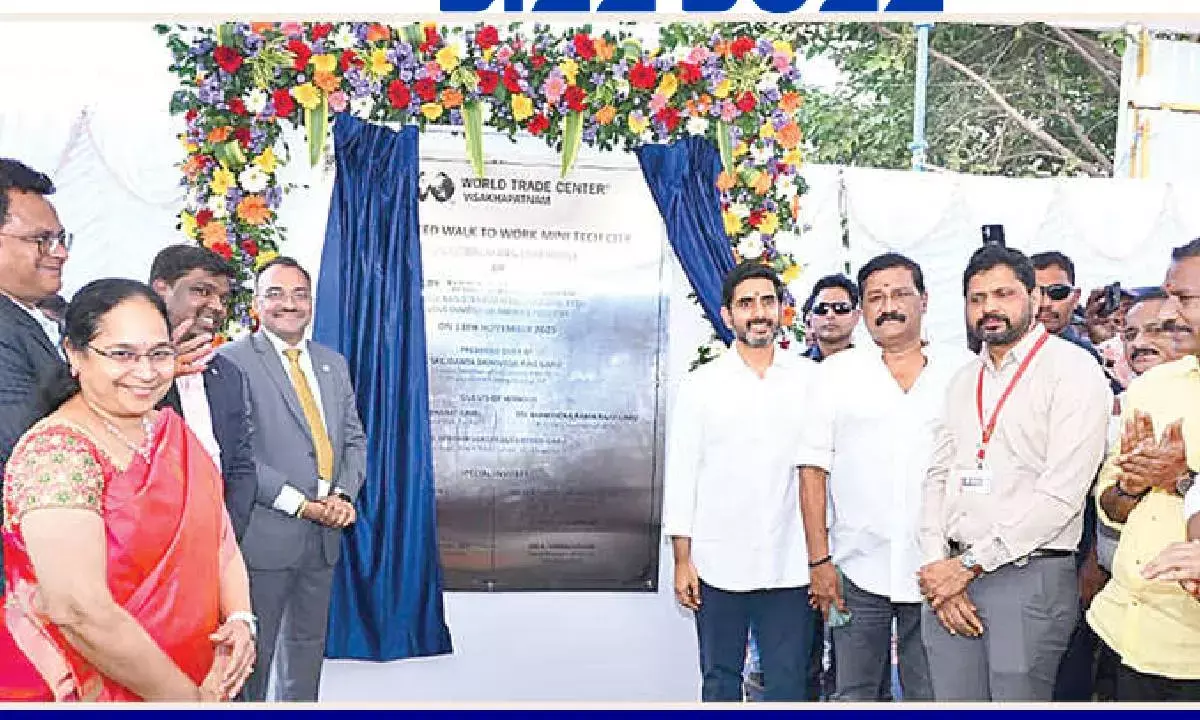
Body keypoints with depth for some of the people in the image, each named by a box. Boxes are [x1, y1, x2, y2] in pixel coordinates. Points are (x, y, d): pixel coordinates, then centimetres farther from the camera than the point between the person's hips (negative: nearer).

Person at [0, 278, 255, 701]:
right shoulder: (56, 453, -21)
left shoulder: (173, 431, 1)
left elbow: (218, 535, 4)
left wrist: (240, 619, -13)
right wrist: (190, 698, -20)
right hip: (86, 691, -6)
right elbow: (79, 611, -27)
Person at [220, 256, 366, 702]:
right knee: (253, 650, 7)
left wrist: (344, 494, -6)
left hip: (325, 532, 6)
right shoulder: (233, 360, -8)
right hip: (265, 532, -6)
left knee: (307, 643, 19)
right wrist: (298, 503, -17)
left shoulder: (333, 363, 12)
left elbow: (354, 438, 12)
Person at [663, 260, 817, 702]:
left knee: (788, 682, 5)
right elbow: (681, 474, 2)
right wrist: (682, 561, -2)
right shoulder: (700, 385, 2)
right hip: (719, 565, 0)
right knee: (720, 680, 12)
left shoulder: (811, 379, 4)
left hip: (790, 565, 0)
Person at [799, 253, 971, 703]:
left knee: (930, 695, 9)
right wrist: (820, 560, -3)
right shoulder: (838, 371, 5)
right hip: (858, 571, 0)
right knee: (854, 694, 8)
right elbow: (813, 468, 3)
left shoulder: (963, 370, 5)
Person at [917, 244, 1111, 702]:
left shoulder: (1073, 370, -5)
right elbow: (938, 476, 12)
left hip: (1029, 577, -5)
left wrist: (968, 564, -13)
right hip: (948, 578, 6)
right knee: (951, 701, 10)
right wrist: (937, 564, -3)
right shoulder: (963, 381, 15)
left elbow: (1061, 493, -14)